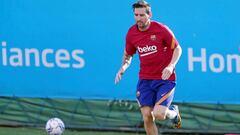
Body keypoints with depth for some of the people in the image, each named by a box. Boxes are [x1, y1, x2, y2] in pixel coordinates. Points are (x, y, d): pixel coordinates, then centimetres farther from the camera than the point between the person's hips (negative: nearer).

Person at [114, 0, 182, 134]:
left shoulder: (161, 29, -12)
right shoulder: (131, 33, 1)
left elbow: (177, 49, -2)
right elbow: (128, 55, 17)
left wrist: (171, 66, -19)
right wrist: (123, 67, -3)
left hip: (165, 79, -4)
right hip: (145, 80, 4)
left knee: (159, 114, -17)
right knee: (147, 116, -7)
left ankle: (173, 112, 21)